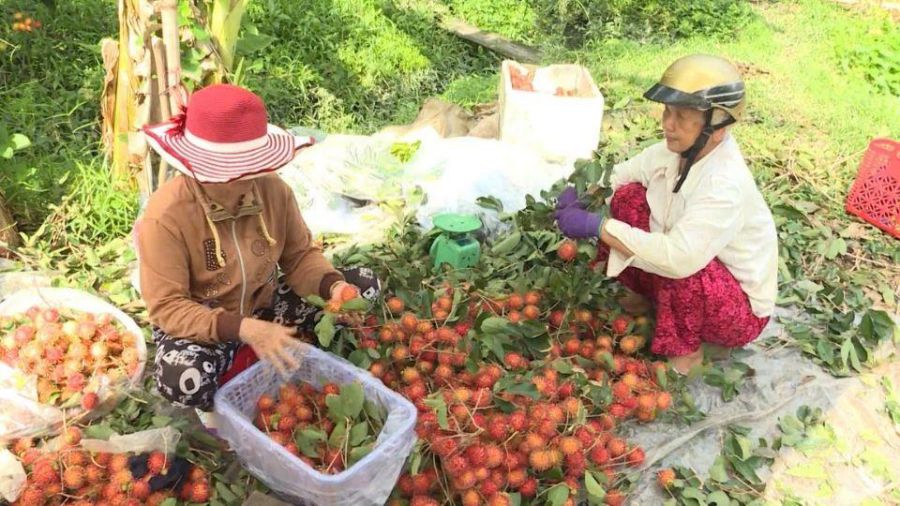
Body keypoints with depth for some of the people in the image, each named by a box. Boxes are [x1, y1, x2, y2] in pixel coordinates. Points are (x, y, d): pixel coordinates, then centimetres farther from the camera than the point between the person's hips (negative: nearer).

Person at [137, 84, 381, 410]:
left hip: (263, 305, 5)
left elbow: (300, 256, -5)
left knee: (365, 285, -6)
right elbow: (166, 307, -26)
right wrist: (244, 329, -39)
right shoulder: (165, 215, -27)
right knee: (182, 381, -39)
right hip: (199, 323, -4)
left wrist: (334, 286, -28)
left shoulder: (273, 189, -15)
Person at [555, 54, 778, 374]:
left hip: (738, 311, -7)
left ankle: (685, 354, -9)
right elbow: (617, 176, 2)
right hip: (688, 285, 7)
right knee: (629, 197, -9)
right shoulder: (675, 150, -10)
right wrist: (579, 194, -20)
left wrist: (596, 226, -40)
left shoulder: (727, 185, -33)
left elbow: (679, 258, -44)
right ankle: (650, 308, 5)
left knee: (678, 266, -38)